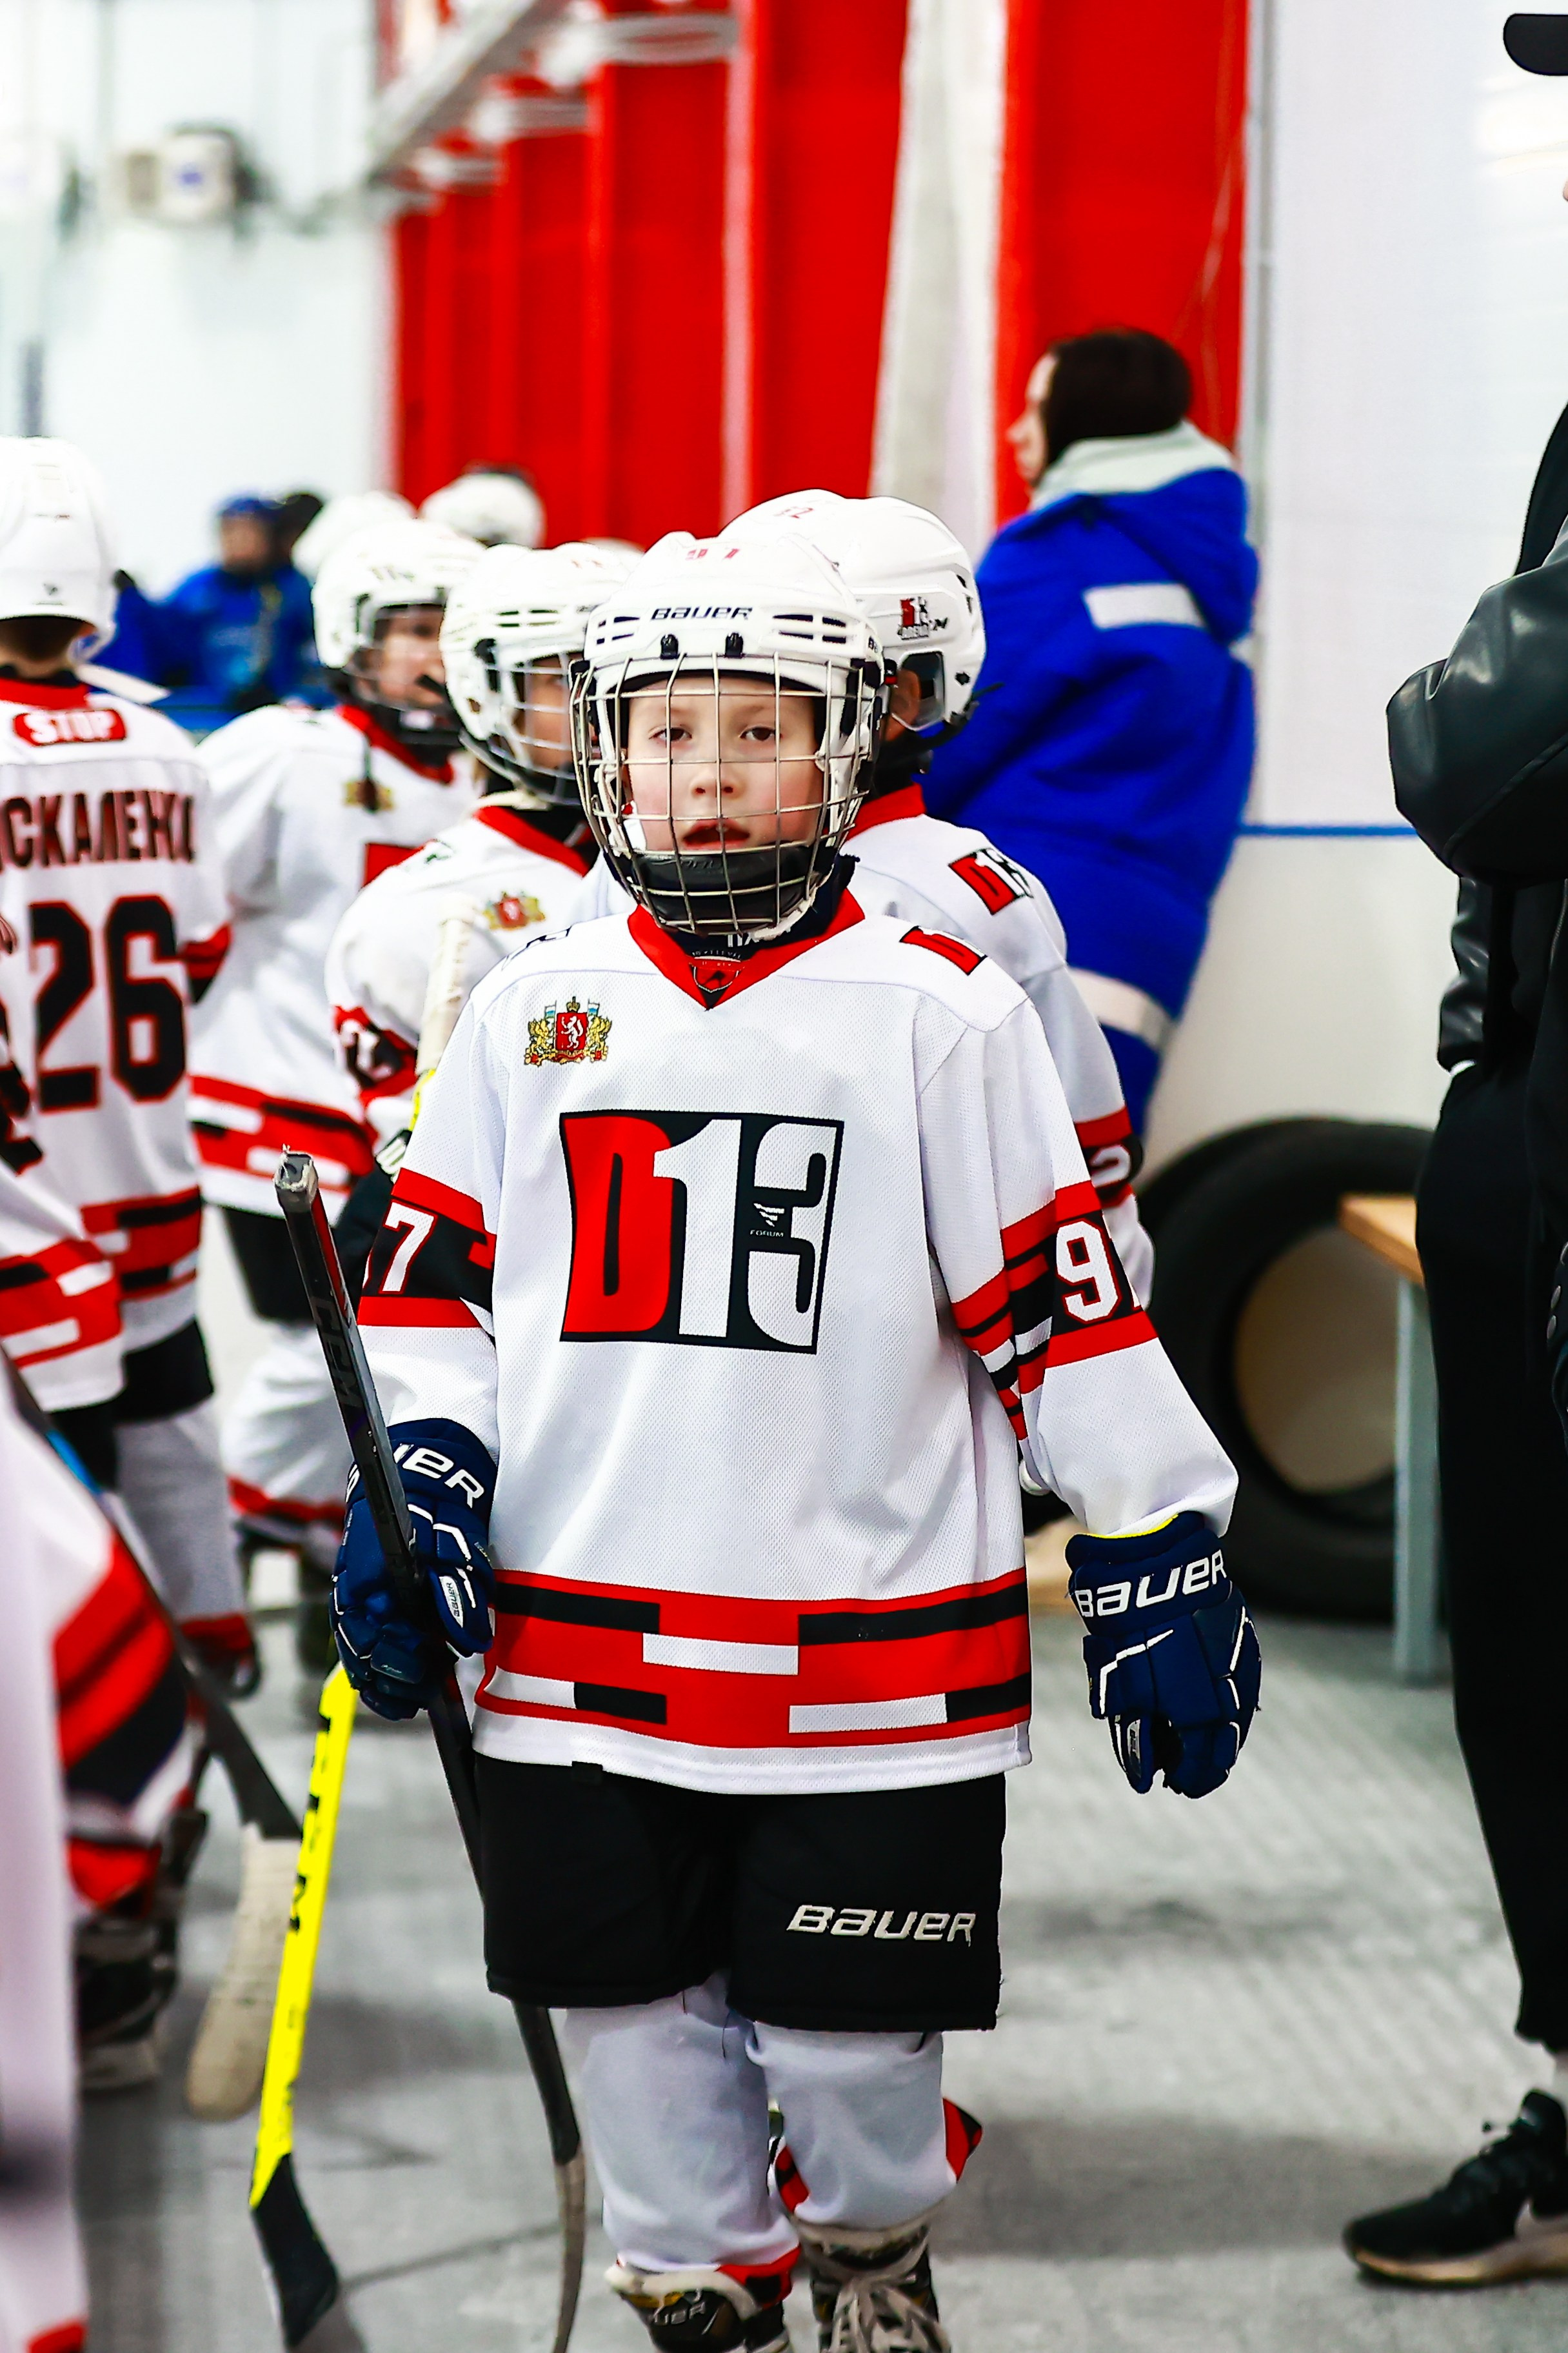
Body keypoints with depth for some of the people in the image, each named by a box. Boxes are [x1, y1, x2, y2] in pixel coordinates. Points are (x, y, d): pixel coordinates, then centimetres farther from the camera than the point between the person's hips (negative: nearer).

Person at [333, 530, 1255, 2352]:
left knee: (852, 2032, 5)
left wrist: (1160, 1564, -2)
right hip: (579, 1647, 3)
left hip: (873, 1654, -3)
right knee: (635, 2028, 10)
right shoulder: (526, 1013, 7)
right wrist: (420, 1489, -2)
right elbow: (430, 1282, 11)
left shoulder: (942, 1017, -3)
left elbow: (1066, 1319, -2)